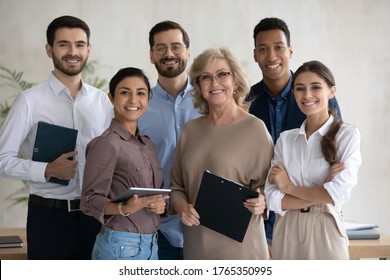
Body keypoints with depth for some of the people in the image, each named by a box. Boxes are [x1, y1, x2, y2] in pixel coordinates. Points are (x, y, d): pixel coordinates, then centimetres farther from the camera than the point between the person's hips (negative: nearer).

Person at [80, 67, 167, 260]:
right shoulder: (107, 143, -11)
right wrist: (125, 208, -29)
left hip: (150, 244, 8)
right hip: (120, 246, -8)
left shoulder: (148, 144, 12)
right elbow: (90, 200, -13)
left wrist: (160, 203, -4)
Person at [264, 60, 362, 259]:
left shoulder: (347, 135, -5)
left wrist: (288, 186, -5)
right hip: (287, 233, 3)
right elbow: (272, 198, -4)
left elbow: (338, 194, -17)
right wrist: (320, 195, -15)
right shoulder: (285, 139, 6)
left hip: (325, 232, -3)